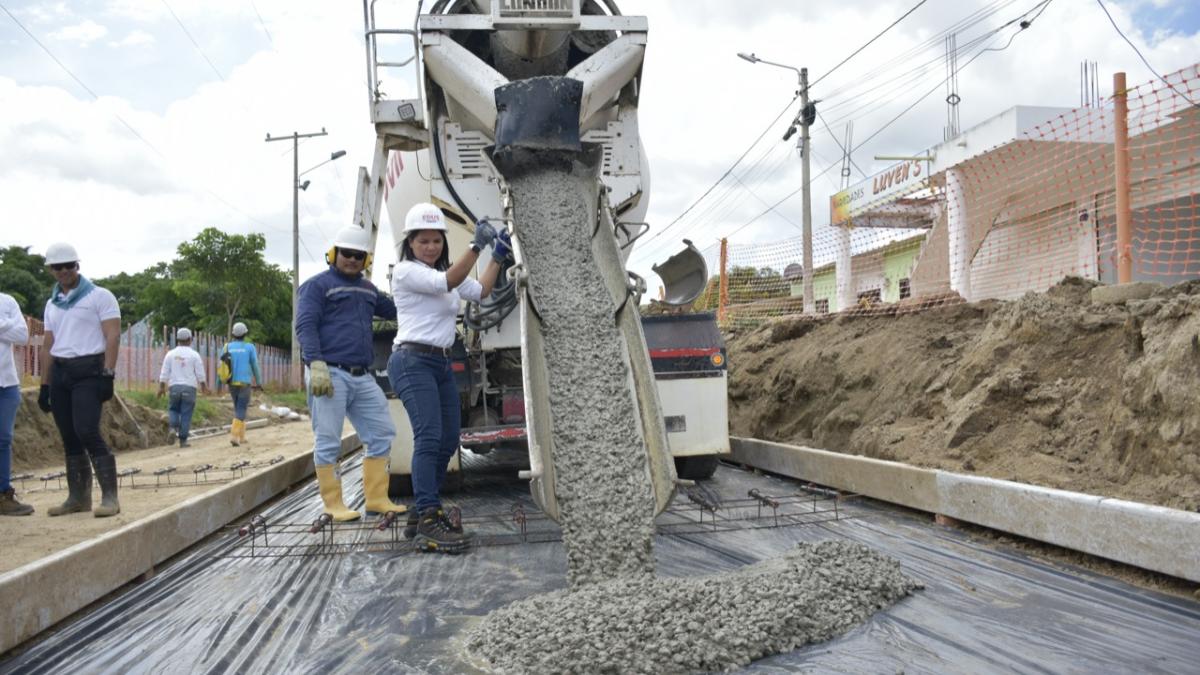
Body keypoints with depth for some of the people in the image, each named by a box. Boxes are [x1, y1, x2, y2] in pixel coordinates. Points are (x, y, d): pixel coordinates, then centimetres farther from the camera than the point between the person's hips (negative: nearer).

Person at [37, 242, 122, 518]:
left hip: (88, 371, -6)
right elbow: (48, 346, 19)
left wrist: (107, 375, -17)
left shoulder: (99, 296, -1)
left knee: (87, 432, -18)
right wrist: (45, 385, 14)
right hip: (60, 373, 6)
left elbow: (112, 337, -8)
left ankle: (110, 497, -16)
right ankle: (78, 497, 13)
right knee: (69, 438, 7)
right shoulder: (52, 304, 18)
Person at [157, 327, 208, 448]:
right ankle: (183, 440, 1)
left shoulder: (170, 354, 4)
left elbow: (164, 373, 4)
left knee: (173, 409, 21)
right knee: (186, 414, 1)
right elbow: (200, 374, 1)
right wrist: (203, 385, 15)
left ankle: (173, 428, -3)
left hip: (174, 387, 2)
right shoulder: (194, 355, -1)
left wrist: (161, 387, 10)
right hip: (189, 388, -2)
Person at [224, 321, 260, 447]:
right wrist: (259, 382, 10)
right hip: (244, 383, -4)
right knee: (241, 411, -5)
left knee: (238, 408, 19)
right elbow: (255, 366, -3)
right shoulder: (250, 347, -5)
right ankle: (234, 436, -21)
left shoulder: (228, 347, 3)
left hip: (232, 383, 4)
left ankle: (241, 437, 20)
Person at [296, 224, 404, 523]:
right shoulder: (317, 285, 1)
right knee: (328, 442, -3)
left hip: (363, 377, 7)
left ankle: (377, 499, 13)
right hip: (330, 374, -7)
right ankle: (333, 505, 6)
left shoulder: (368, 289, 22)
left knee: (382, 434, 5)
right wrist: (316, 364, -21)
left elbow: (394, 310, 35)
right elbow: (305, 326, -9)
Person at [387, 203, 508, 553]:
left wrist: (497, 257, 13)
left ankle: (422, 514, 17)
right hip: (412, 361, -9)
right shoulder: (405, 270, -6)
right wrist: (476, 245, -28)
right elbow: (448, 282, -21)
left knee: (448, 441, 8)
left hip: (442, 363, 9)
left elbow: (480, 292, 20)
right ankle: (427, 522, -25)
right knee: (429, 436, -22)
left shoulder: (444, 271, 18)